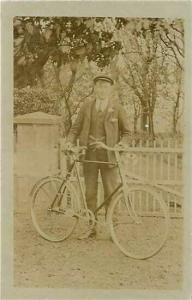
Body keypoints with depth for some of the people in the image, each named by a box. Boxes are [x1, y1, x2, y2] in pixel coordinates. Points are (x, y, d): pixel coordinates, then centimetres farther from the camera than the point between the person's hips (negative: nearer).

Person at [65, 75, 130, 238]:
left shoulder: (117, 108, 4)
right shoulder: (86, 106, 9)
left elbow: (126, 132, 8)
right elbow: (76, 127, 11)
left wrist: (120, 144, -9)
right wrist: (70, 141, -5)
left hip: (108, 154, -2)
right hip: (89, 153, 2)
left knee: (110, 193, -2)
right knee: (90, 192, 7)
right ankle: (91, 227, 17)